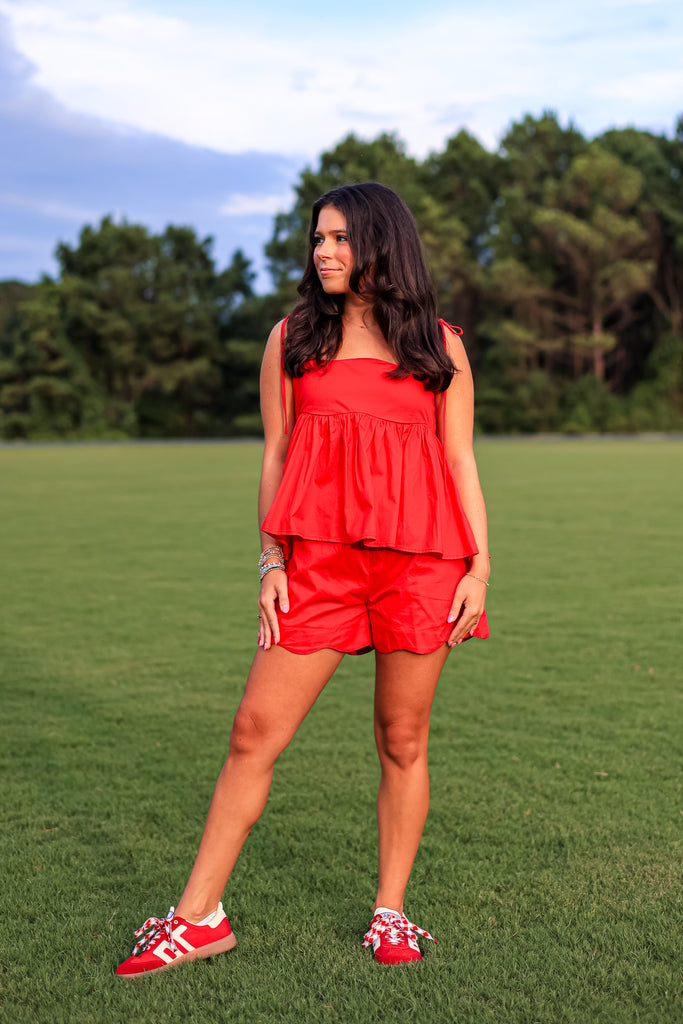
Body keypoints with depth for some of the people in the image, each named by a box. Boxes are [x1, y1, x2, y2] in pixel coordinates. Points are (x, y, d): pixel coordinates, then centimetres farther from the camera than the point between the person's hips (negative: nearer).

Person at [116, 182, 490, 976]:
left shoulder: (439, 344, 10)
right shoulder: (293, 337, 11)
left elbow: (461, 462, 9)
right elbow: (275, 455, 10)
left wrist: (479, 566, 2)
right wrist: (271, 564, 2)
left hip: (420, 561, 0)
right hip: (319, 559, 1)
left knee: (403, 742, 6)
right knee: (253, 732, -2)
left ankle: (390, 912, 22)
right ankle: (198, 918, 10)